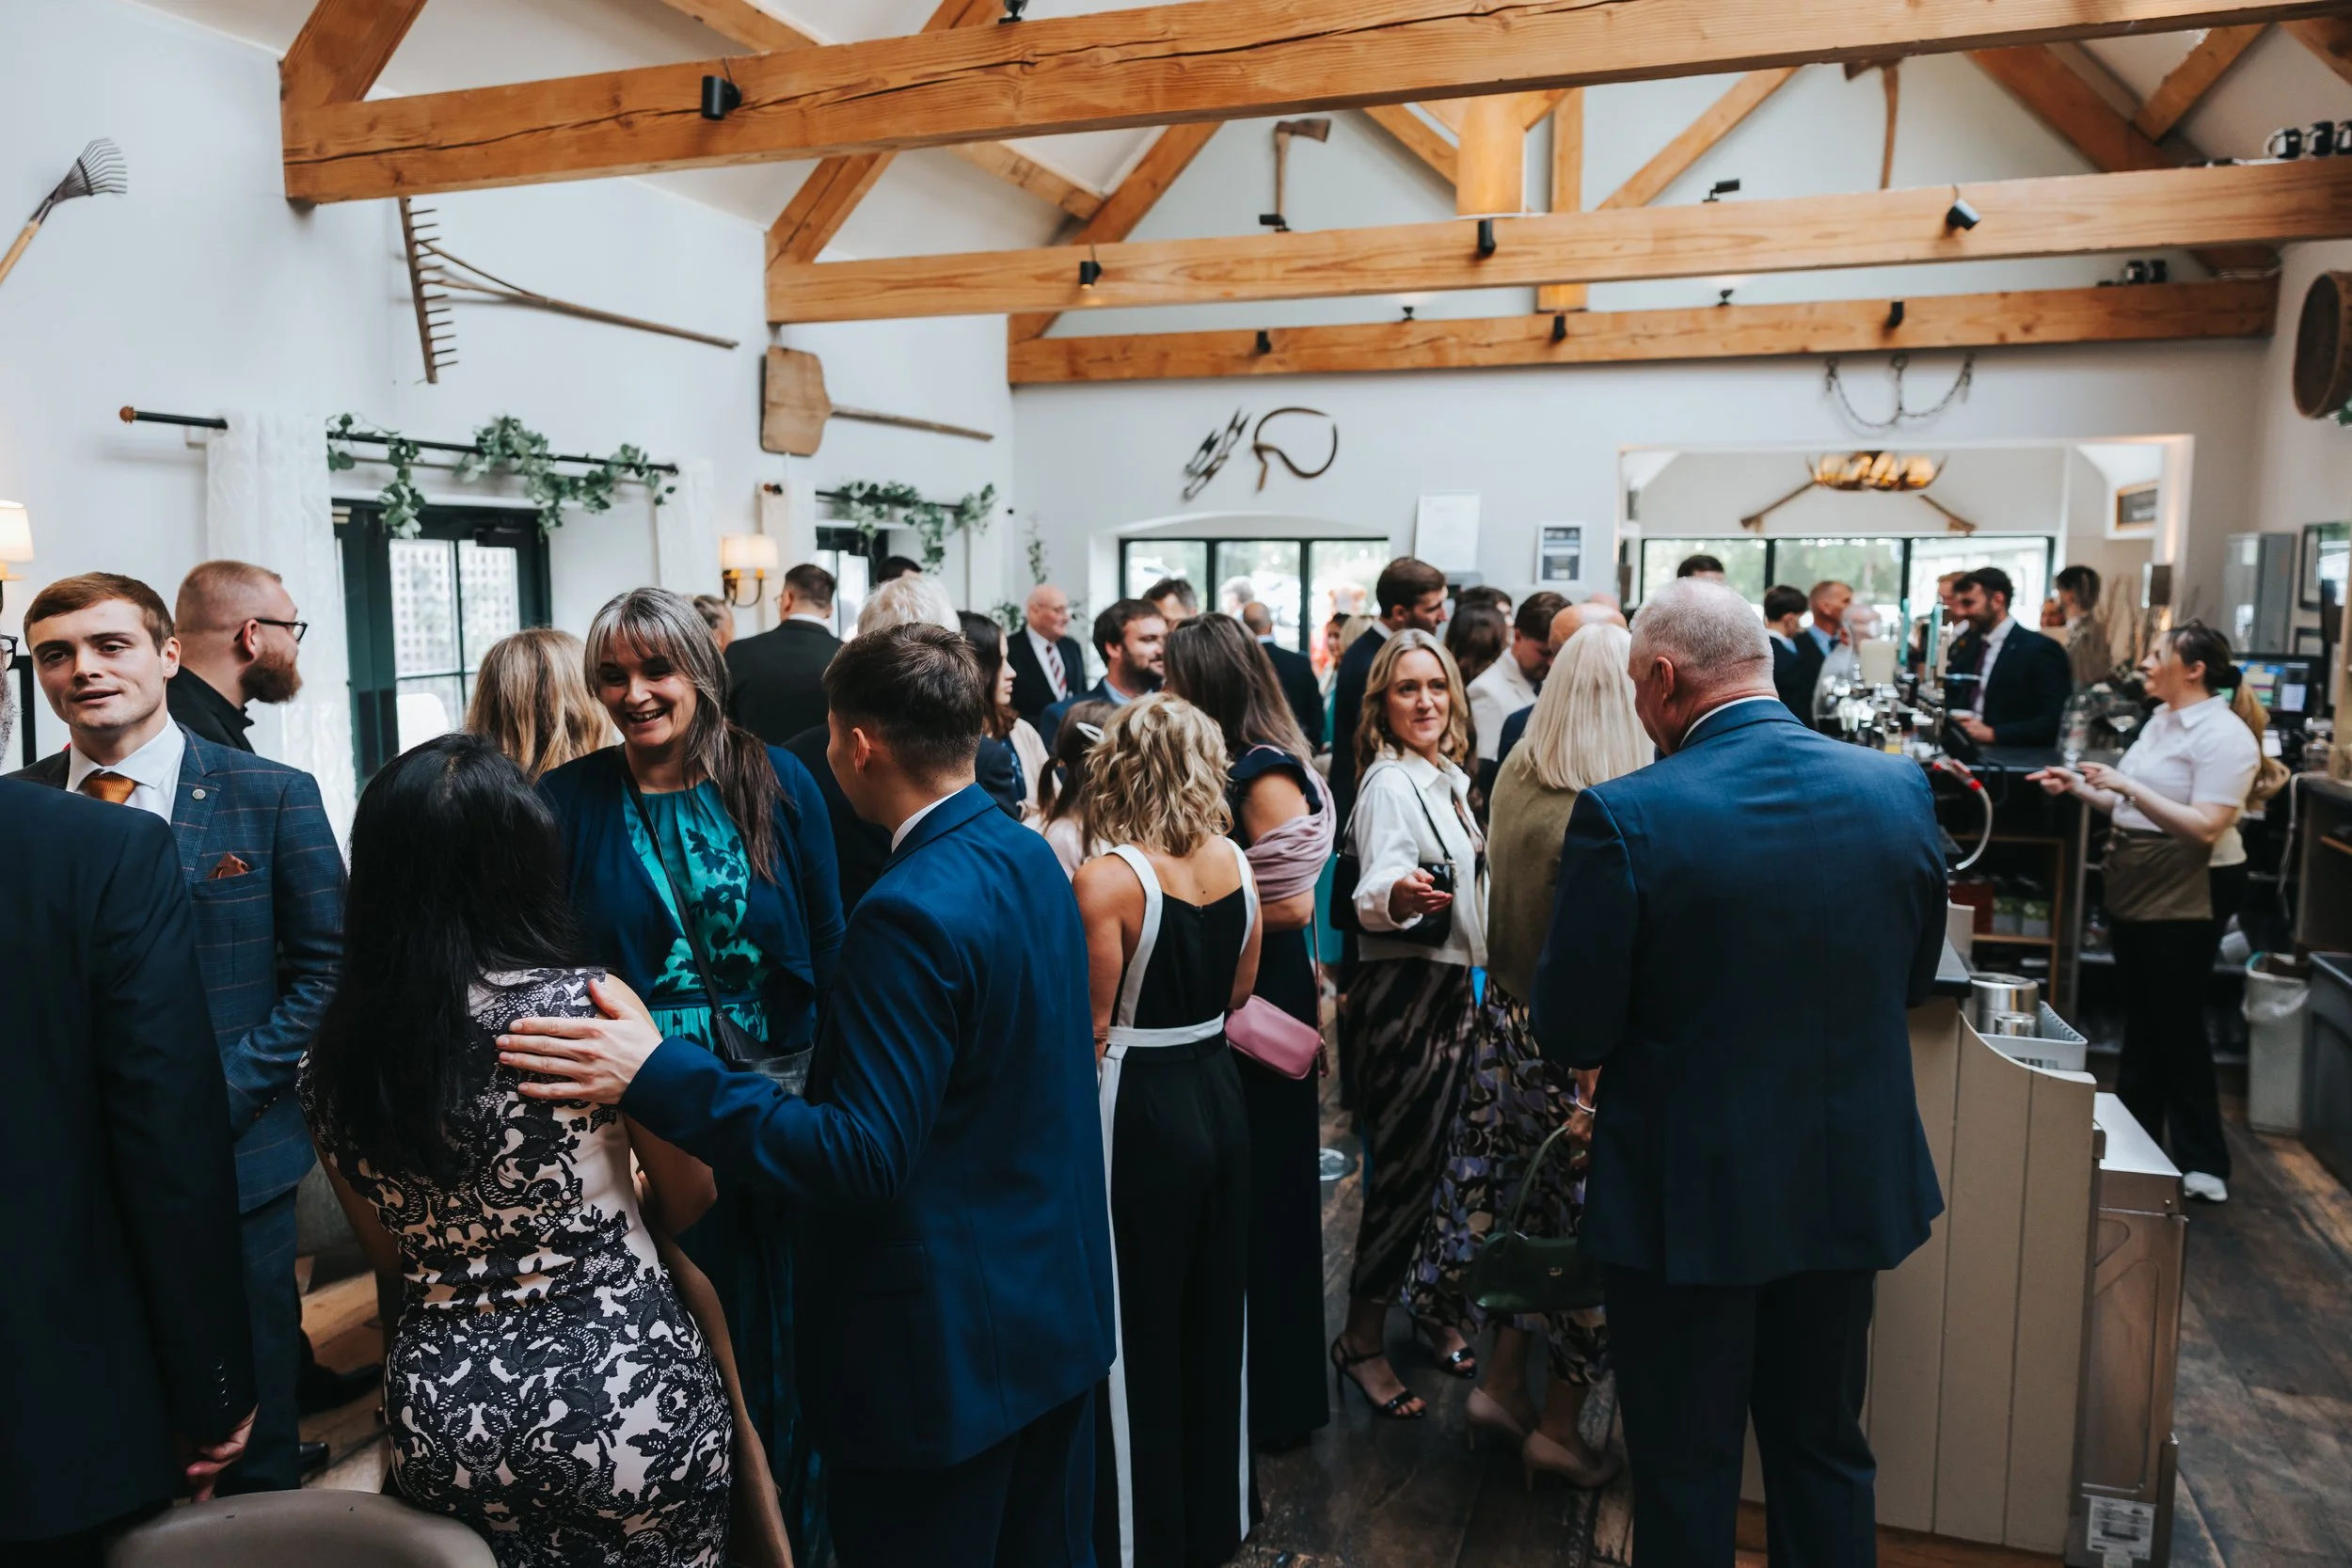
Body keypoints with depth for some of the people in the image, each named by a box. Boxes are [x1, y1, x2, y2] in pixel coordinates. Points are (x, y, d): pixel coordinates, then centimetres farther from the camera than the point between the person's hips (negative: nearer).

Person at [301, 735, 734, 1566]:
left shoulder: (334, 1062, -5)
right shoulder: (592, 1006, -17)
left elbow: (392, 1264, 8)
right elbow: (689, 1200, -2)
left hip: (441, 1420, 4)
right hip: (622, 1387, -4)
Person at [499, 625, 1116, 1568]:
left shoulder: (910, 911, -26)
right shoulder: (1031, 856, 1)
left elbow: (863, 1158, -27)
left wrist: (655, 1074, -30)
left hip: (943, 1346, -8)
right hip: (1058, 1310, 9)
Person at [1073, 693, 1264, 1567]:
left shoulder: (1105, 880, -20)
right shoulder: (1237, 863, -2)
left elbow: (1093, 1026, -17)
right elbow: (1239, 995, 8)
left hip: (1139, 1111, -6)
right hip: (1219, 1097, 6)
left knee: (1137, 1329, 10)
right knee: (1215, 1316, 21)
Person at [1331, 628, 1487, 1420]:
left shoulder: (1448, 778, 10)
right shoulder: (1389, 784, -16)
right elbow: (1375, 883, -33)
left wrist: (1470, 986, 22)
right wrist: (1398, 895, -53)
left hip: (1450, 991, 8)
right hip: (1402, 993, -8)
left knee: (1438, 1159, 15)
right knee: (1401, 1166, -2)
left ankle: (1429, 1305, 31)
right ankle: (1362, 1337, 12)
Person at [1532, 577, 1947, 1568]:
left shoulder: (1624, 817, -22)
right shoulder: (1899, 789, -6)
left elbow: (1570, 1036, -16)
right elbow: (1913, 978, 7)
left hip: (1687, 1197, -4)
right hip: (1850, 1182, 5)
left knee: (1686, 1469, 14)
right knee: (1824, 1444, 24)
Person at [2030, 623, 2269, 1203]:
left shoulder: (2225, 736, -16)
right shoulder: (2160, 721, 11)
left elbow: (2205, 828, -24)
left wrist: (2127, 785, -27)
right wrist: (2080, 786, 3)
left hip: (2188, 894, -8)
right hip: (2136, 887, 8)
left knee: (2177, 1023, 0)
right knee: (2139, 1019, 15)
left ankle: (2202, 1164, 13)